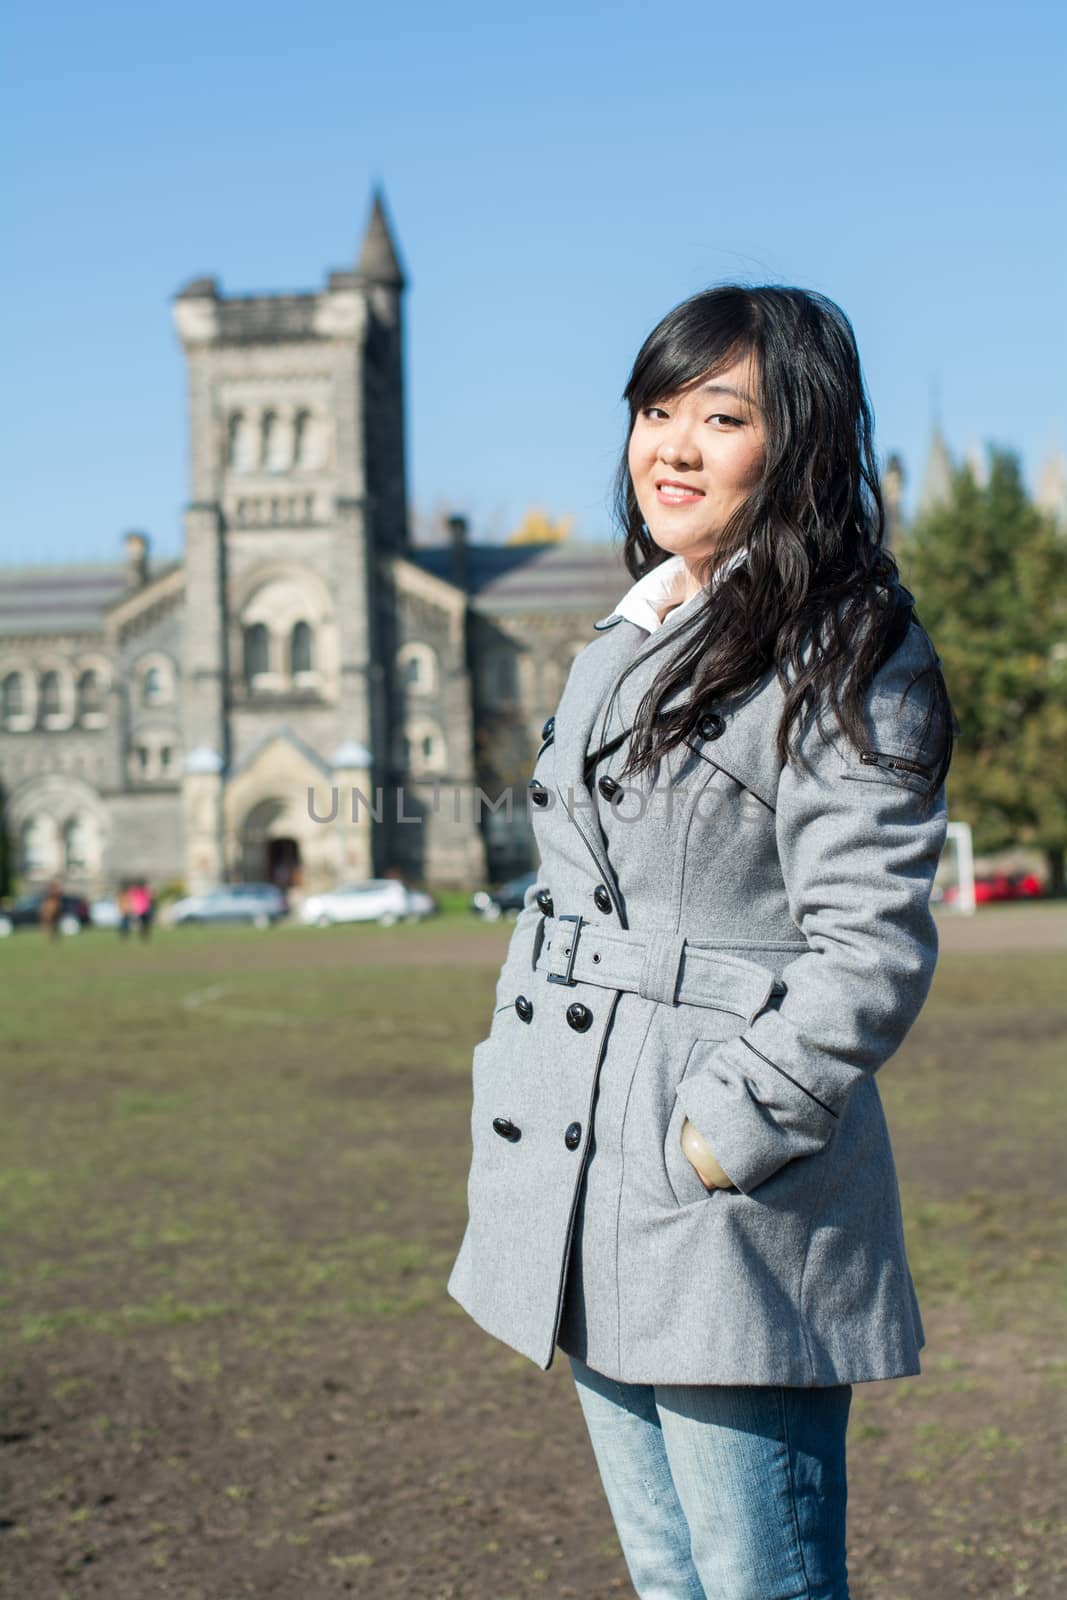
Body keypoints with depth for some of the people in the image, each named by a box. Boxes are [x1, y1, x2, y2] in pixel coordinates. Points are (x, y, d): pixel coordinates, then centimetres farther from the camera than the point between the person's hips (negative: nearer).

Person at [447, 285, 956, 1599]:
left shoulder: (846, 651, -10)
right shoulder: (621, 645, 15)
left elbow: (869, 950, -17)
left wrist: (722, 1139, -19)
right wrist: (511, 1112, 15)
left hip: (732, 1218, -8)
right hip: (589, 1201, 8)